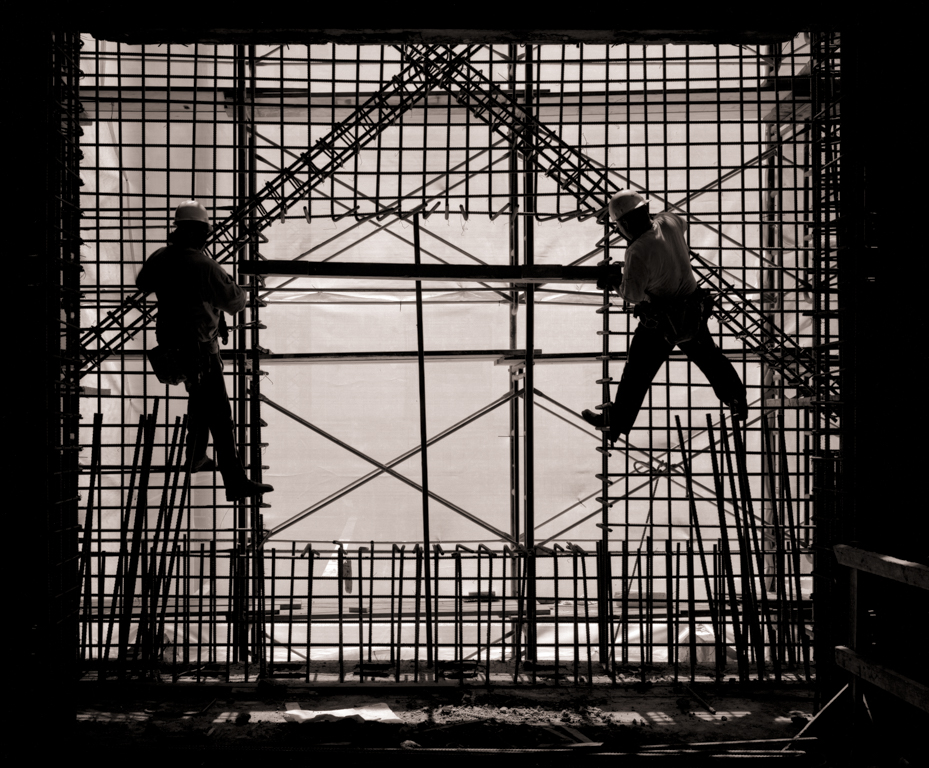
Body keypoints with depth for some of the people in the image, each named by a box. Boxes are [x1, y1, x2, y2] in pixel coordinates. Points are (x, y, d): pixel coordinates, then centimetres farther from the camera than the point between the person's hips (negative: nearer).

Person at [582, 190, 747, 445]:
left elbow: (633, 294, -31)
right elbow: (683, 224, 21)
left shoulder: (638, 252, -28)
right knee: (709, 358, 26)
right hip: (693, 311, 7)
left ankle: (615, 423, 21)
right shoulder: (670, 222, -5)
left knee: (637, 373, 8)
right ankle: (738, 402, 39)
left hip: (661, 321, -7)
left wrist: (615, 284, -13)